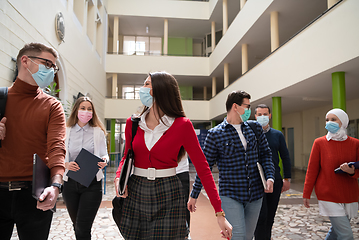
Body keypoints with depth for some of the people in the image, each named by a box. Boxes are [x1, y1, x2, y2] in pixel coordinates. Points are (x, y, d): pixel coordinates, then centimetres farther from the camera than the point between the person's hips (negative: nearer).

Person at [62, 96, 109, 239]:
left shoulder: (98, 132, 3)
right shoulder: (66, 132, 5)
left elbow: (104, 155, 6)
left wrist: (104, 161, -17)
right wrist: (66, 164, -15)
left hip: (92, 183, -2)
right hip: (70, 183, 2)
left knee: (82, 228, -7)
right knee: (76, 226, 16)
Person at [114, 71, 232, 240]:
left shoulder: (182, 125, -9)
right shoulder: (132, 123, 2)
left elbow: (203, 168, -9)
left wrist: (219, 213, -12)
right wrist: (118, 178, -6)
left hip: (168, 196, -3)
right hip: (136, 193, 4)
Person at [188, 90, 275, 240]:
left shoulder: (255, 128, 6)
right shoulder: (215, 134, -7)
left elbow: (265, 153, 13)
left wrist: (269, 177, -4)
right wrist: (194, 195, 0)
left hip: (255, 195, 5)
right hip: (230, 196, -4)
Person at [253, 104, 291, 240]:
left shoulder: (278, 135, 9)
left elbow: (285, 157, 11)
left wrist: (287, 178, 6)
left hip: (275, 180, 3)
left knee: (270, 216, 13)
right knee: (261, 216, -7)